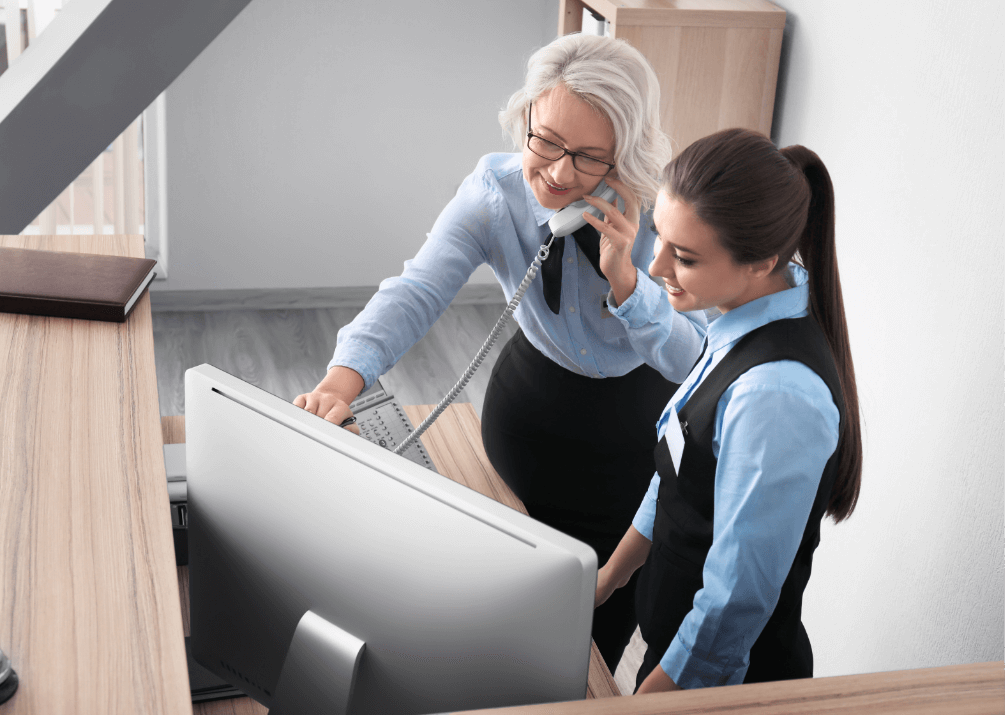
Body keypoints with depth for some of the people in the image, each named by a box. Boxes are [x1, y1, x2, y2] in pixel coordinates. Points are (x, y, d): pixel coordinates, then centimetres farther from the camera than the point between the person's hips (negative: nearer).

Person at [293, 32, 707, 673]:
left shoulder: (660, 211, -26)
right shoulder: (495, 193, -21)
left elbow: (693, 361, -25)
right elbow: (418, 291, -34)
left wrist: (624, 277, -41)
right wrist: (345, 376, -52)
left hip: (634, 426, -1)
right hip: (533, 399, 2)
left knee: (605, 627, 14)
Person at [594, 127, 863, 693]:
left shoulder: (777, 396, -32)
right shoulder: (745, 325, -4)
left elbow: (735, 603, -26)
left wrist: (648, 696, -17)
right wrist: (607, 580, 15)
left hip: (721, 678, -8)